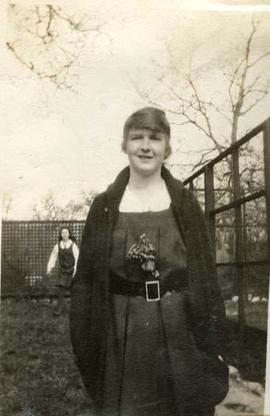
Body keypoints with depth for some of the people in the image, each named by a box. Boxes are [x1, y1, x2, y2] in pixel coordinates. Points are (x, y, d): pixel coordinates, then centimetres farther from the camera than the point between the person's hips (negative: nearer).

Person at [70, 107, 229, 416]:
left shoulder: (185, 203, 2)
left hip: (179, 332, 0)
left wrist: (212, 344, -4)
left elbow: (206, 276, 1)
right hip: (122, 336, 0)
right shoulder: (104, 207, 2)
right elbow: (85, 280, 2)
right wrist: (86, 347, -2)